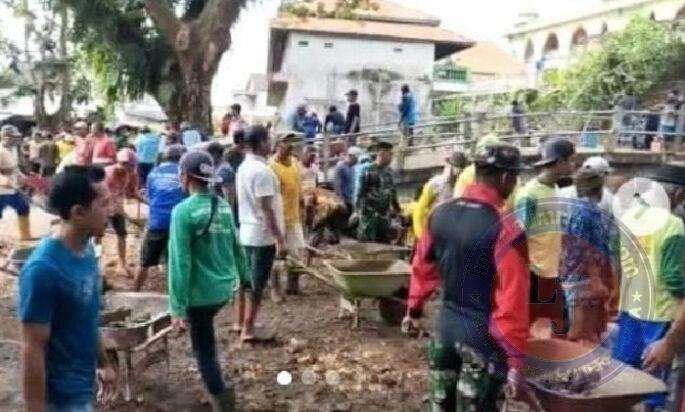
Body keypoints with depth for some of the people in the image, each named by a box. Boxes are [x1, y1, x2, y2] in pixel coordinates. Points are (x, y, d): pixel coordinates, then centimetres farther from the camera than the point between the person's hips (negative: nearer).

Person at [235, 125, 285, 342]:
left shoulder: (243, 167, 9)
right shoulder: (262, 170, -20)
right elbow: (267, 209, -22)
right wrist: (280, 238, -19)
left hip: (246, 232, 9)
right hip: (263, 235, -9)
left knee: (245, 278, 17)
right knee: (257, 284, -1)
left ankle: (240, 322, 26)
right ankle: (248, 329, 5)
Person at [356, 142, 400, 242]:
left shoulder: (389, 172, 8)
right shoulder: (370, 172, -12)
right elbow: (361, 193, -12)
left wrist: (397, 207, 21)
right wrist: (359, 211, -15)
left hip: (385, 214, 7)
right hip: (370, 214, -7)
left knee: (385, 241, 10)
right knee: (366, 240, -3)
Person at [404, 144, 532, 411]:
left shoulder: (440, 214, -1)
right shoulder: (505, 229, -21)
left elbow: (422, 267, 10)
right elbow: (512, 300, -21)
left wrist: (414, 310, 23)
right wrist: (517, 359, -16)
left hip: (446, 324, 6)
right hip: (484, 336, -6)